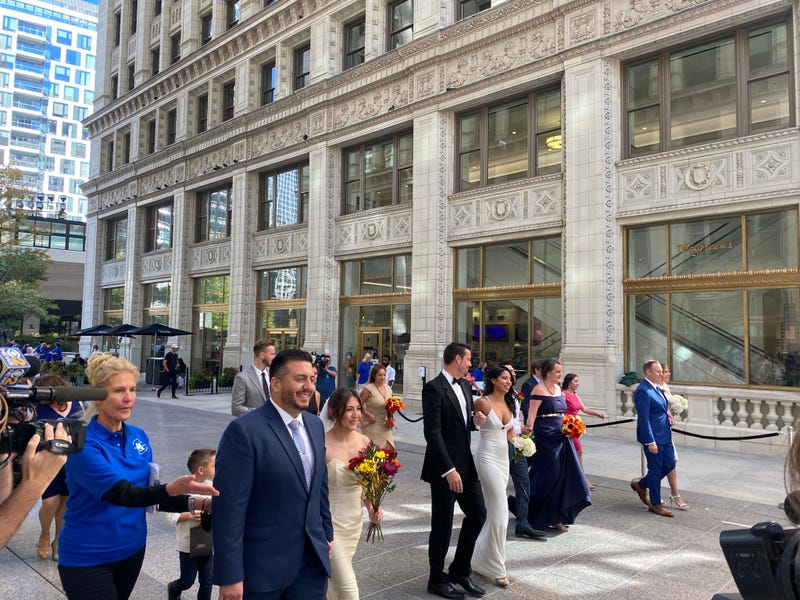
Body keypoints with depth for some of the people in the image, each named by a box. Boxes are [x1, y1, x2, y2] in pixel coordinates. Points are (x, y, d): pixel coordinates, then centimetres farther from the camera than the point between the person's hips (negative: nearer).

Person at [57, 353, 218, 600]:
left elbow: (147, 493, 2)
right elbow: (120, 493, -29)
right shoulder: (83, 444, -20)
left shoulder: (139, 437, -1)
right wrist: (171, 489, -46)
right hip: (87, 557, -6)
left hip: (132, 548, 6)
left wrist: (195, 503, -13)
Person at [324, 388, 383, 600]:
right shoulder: (321, 445, -20)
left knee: (335, 581, 20)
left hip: (354, 521, 6)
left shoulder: (364, 441, -2)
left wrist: (371, 510, -5)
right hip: (329, 522, -6)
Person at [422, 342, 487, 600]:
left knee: (478, 514, 13)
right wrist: (449, 470, -24)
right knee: (442, 525, 5)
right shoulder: (434, 388, -16)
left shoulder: (464, 386, 10)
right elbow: (432, 432, -21)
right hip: (444, 468, -8)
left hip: (465, 465, 8)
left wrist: (475, 421, -2)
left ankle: (460, 570, 31)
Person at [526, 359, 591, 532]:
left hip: (561, 438, 8)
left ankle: (558, 517, 19)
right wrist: (528, 437, -23)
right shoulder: (539, 390, -11)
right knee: (549, 476, 0)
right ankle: (545, 517, 15)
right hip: (546, 438, -8)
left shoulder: (558, 388, 13)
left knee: (565, 474, 8)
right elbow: (531, 416, -16)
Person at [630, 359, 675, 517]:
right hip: (653, 437, -9)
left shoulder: (655, 387, 11)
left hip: (664, 435, 9)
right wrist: (650, 442, -22)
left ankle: (641, 484, 30)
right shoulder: (643, 391, -19)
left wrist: (667, 415, 8)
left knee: (669, 464, 13)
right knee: (655, 469, 2)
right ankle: (655, 504, 17)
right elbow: (643, 419, -21)